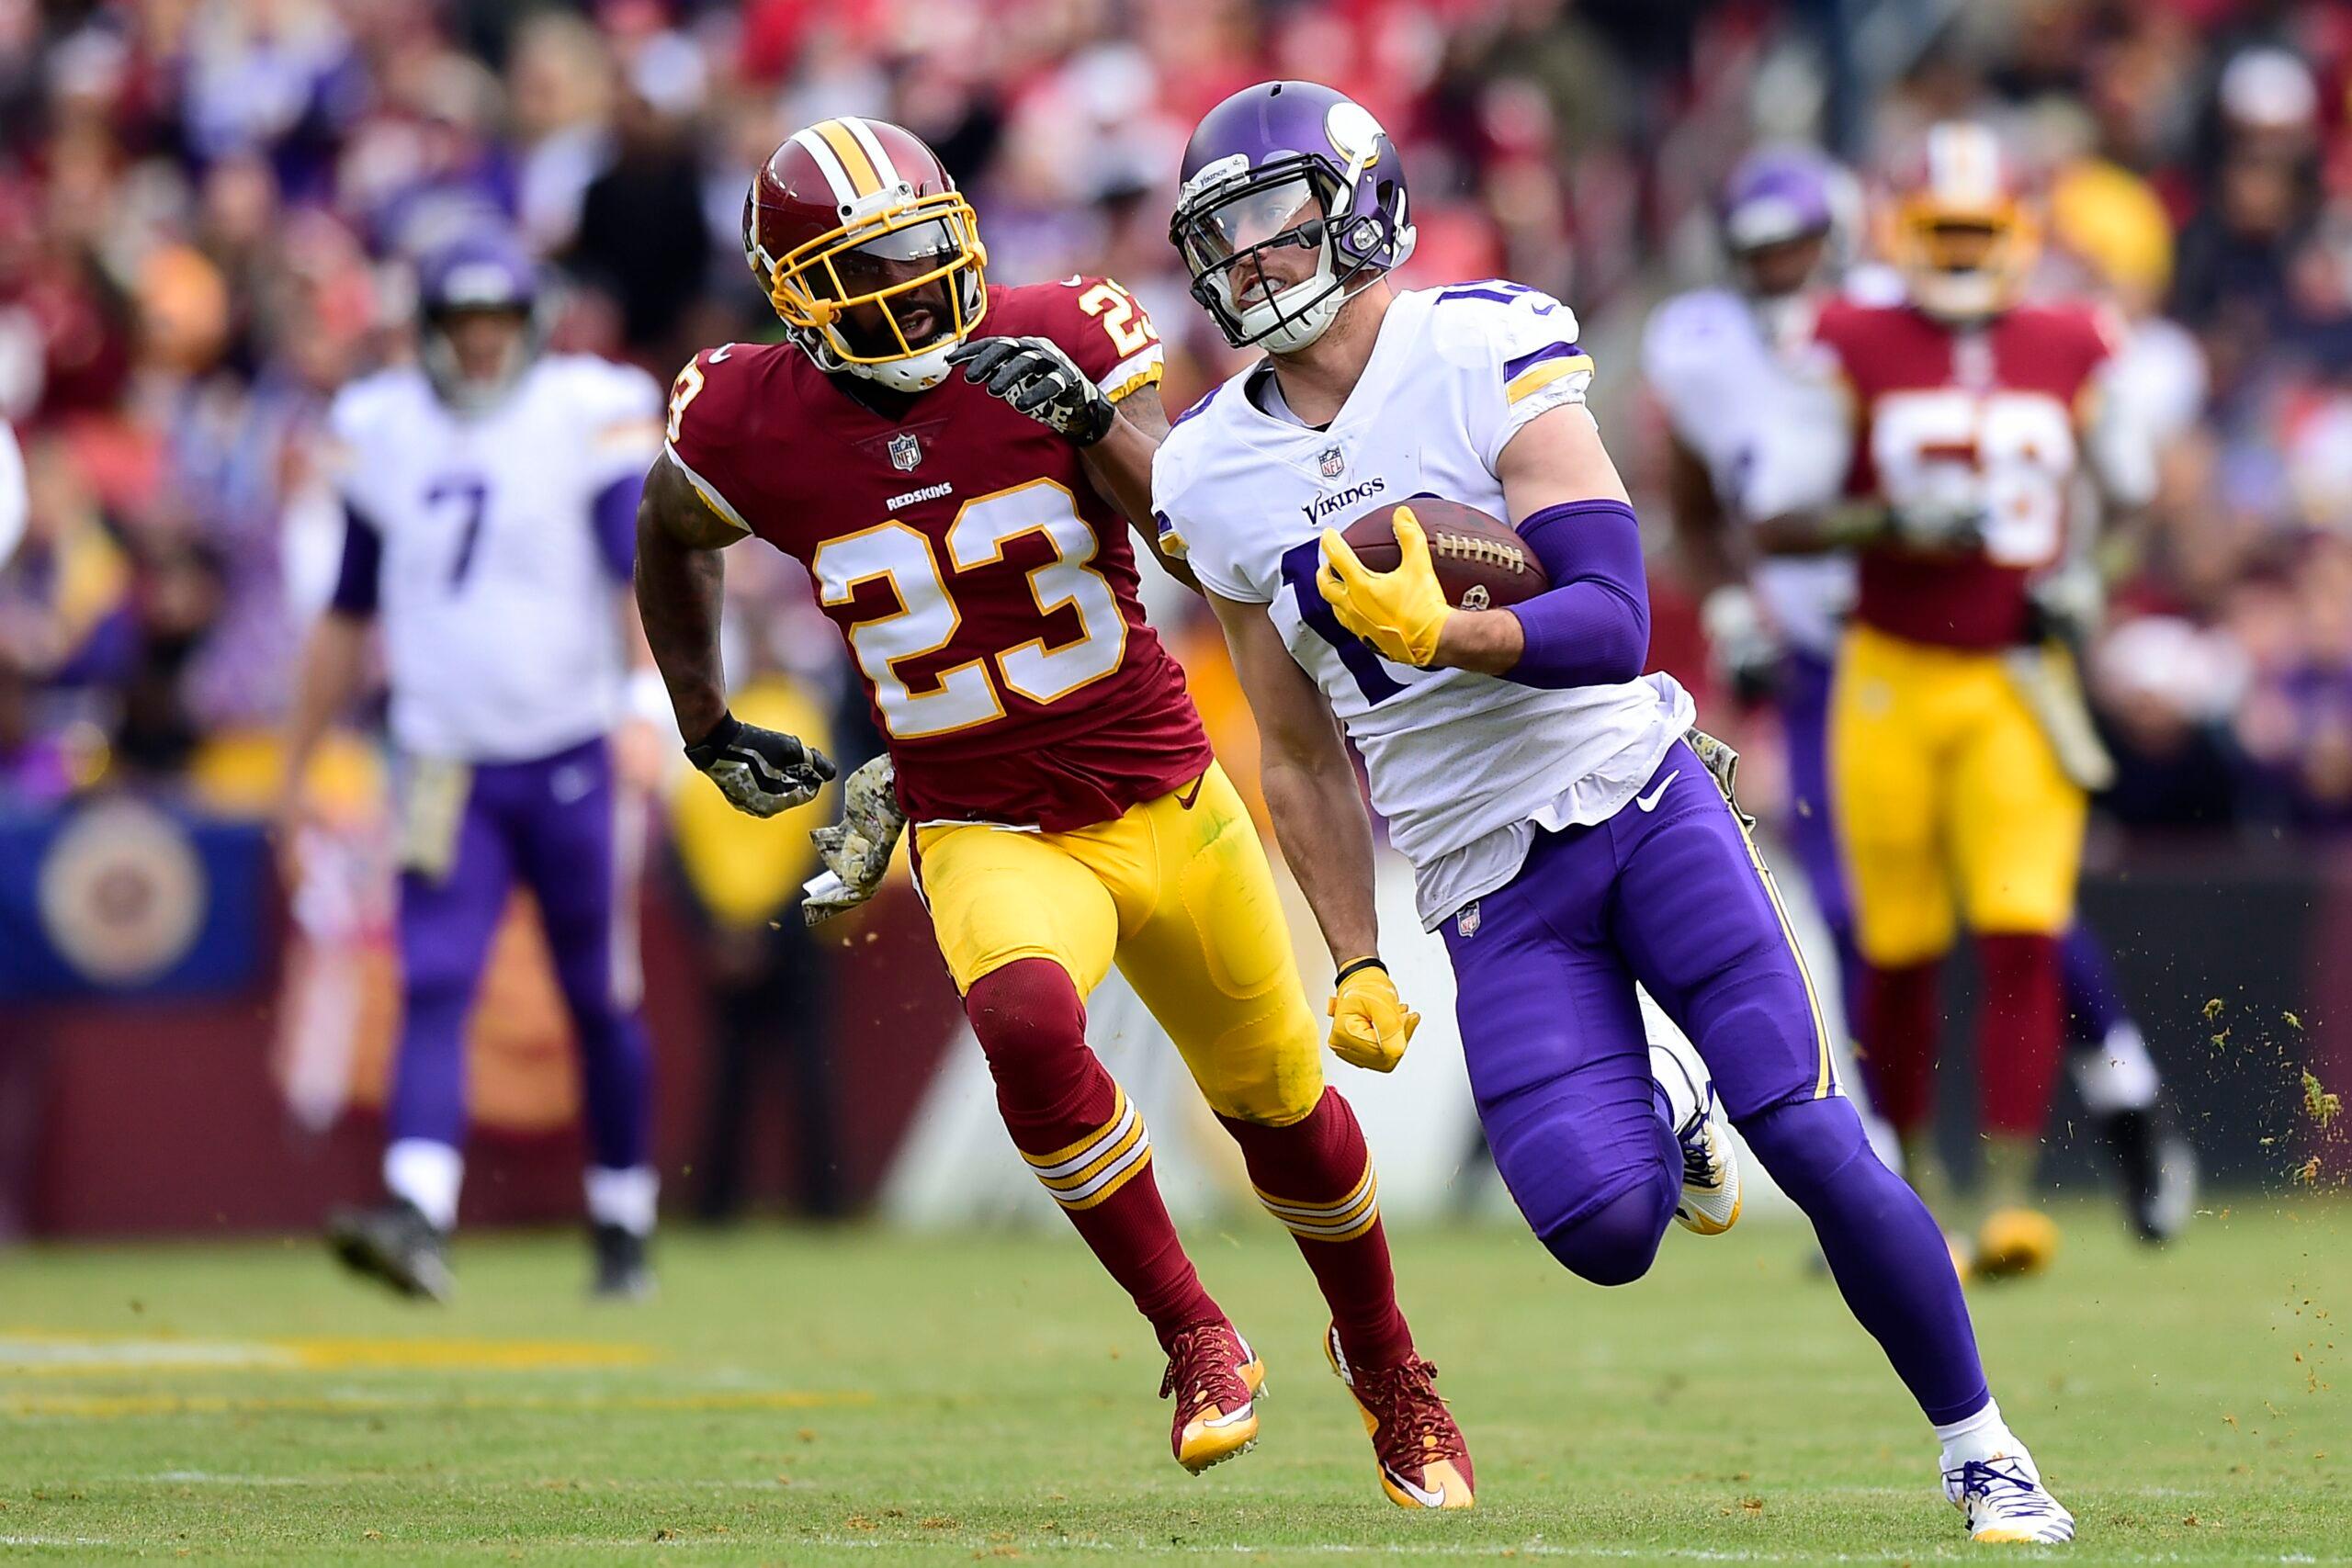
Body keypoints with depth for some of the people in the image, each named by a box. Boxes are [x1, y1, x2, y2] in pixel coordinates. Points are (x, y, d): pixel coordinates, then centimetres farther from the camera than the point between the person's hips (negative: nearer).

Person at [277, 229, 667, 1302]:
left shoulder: (590, 417, -5)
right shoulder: (384, 436, 7)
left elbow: (646, 574, -14)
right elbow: (347, 618, 16)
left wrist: (654, 708, -30)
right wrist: (295, 770, 17)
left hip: (571, 760, -2)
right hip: (447, 770, 2)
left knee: (600, 1002, 6)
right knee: (434, 989, -13)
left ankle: (623, 1230, 21)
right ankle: (418, 1218, -26)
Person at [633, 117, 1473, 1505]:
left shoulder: (1059, 344, -11)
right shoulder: (755, 428, -9)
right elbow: (673, 540, 15)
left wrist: (1092, 418, -33)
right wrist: (707, 730, 17)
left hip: (1164, 800, 1)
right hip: (989, 840, -1)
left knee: (1282, 1101, 14)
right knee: (1027, 1025, -34)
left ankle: (1385, 1362, 43)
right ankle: (1198, 1339, -16)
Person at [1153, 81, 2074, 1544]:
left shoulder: (1483, 359, -9)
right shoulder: (1220, 478, 4)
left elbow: (1613, 623, -17)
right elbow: (1305, 760, 14)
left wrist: (1441, 637, -32)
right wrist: (1356, 965, 12)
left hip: (1640, 798, -2)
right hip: (1491, 893, 2)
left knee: (1821, 1151, -13)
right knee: (1603, 1231, -17)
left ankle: (1982, 1449, 6)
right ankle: (1663, 1143, 21)